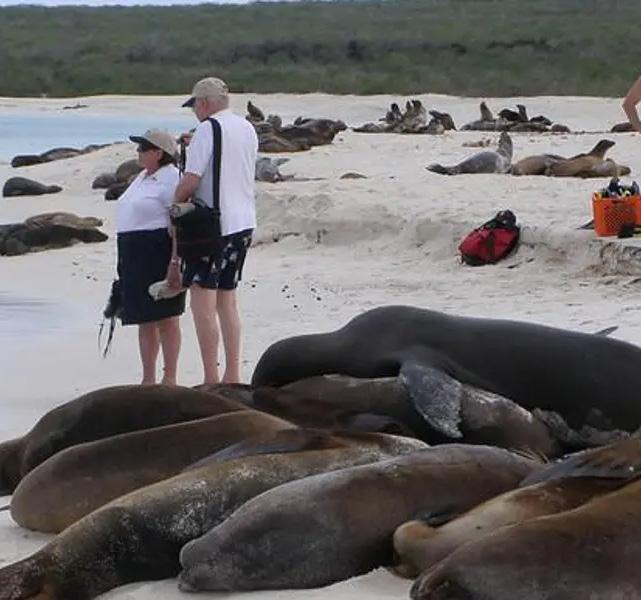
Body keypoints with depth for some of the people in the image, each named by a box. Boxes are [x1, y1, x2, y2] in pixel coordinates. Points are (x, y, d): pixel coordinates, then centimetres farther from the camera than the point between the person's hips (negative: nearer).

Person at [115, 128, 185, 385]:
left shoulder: (170, 178, -11)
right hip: (135, 258, 9)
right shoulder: (142, 177, 18)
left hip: (158, 256, -9)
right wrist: (125, 262, 21)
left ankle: (170, 379, 1)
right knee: (144, 321, 11)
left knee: (166, 318, -4)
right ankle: (148, 379, 17)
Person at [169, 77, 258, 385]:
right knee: (227, 301, 14)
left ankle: (211, 379, -10)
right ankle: (232, 376, 15)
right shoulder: (248, 129, 11)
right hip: (244, 223, 8)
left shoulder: (207, 130, -12)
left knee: (203, 302, -6)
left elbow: (191, 180, -16)